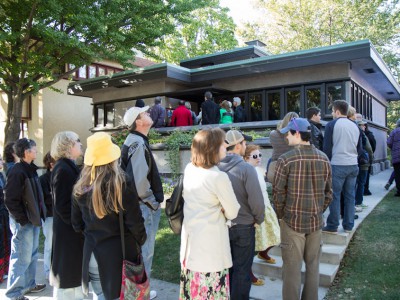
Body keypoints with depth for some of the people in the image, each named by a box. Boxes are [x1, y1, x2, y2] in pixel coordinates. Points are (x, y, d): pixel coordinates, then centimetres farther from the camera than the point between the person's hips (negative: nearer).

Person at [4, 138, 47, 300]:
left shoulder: (30, 169, 9)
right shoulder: (17, 171, -20)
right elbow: (10, 199, -21)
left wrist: (37, 216, 11)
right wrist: (22, 219, -17)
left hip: (33, 219, 9)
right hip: (23, 222, -9)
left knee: (32, 255, 20)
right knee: (22, 258, 1)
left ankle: (29, 284, 35)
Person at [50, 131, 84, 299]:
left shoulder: (69, 166, 11)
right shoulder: (63, 169, -19)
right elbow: (62, 205, -22)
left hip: (72, 229, 9)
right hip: (69, 230, -9)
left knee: (74, 272, 19)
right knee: (69, 273, 3)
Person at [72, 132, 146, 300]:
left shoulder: (80, 188, -3)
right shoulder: (123, 184, -17)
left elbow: (76, 224, 6)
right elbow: (134, 222, -13)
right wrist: (140, 242, 4)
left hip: (92, 252, 4)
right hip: (120, 251, -4)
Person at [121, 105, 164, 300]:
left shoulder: (137, 141, 13)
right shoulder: (137, 142, -18)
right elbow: (138, 178, -27)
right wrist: (150, 201, -15)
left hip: (144, 204, 10)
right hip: (144, 205, -10)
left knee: (141, 249, 20)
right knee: (144, 250, 2)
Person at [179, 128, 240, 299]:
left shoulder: (189, 169, 0)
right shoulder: (219, 177, -21)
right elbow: (233, 213, -11)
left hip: (190, 236, 7)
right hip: (210, 241, -7)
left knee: (193, 285, 20)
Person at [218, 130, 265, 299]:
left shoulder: (215, 167, -7)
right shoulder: (246, 169, -19)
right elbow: (256, 200, -19)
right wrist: (259, 219, -1)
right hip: (243, 226, -4)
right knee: (242, 270, 11)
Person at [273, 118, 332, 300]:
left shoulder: (285, 159, -13)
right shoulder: (324, 159, 0)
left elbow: (278, 193, -10)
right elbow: (328, 193, 5)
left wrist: (281, 216, 5)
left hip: (293, 221, -4)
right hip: (316, 221, 4)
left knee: (292, 268, 6)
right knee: (313, 266, 17)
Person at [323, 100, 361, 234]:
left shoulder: (331, 125, -6)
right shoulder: (355, 126, 10)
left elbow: (327, 148, -5)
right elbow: (360, 148, 14)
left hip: (338, 165, -5)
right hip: (353, 165, 5)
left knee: (334, 196, 1)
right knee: (350, 196, 11)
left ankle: (332, 227, 6)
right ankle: (348, 225, 18)